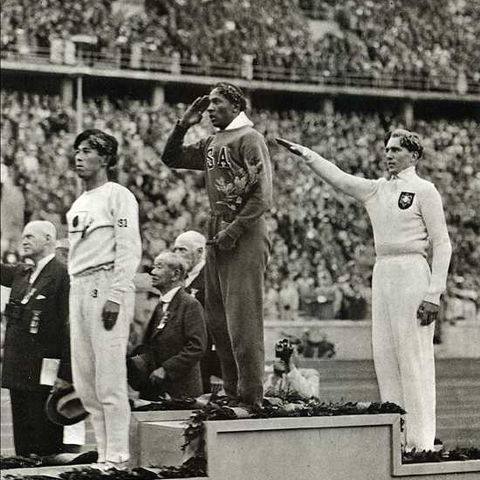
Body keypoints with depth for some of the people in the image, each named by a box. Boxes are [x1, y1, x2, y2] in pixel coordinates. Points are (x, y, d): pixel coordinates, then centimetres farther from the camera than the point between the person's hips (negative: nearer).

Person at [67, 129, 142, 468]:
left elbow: (129, 250, -11)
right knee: (84, 381, 7)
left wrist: (115, 297, -18)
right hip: (79, 288, 8)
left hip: (108, 286, -8)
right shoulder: (77, 205, 21)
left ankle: (118, 458, -8)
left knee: (109, 376, -10)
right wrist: (75, 295, 12)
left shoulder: (118, 196, -3)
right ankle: (103, 454, 13)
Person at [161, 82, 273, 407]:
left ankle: (252, 398, -6)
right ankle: (233, 393, 16)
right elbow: (171, 159, 26)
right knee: (217, 319, 10)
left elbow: (262, 196, -14)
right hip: (217, 236, 9)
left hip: (245, 236, -9)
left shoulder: (249, 139, -7)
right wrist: (183, 126, 12)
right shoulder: (212, 144, 16)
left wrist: (234, 231, -17)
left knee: (243, 319, -9)